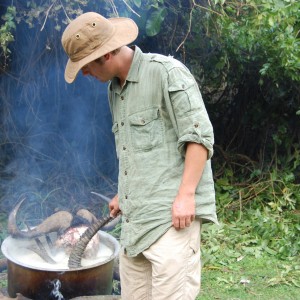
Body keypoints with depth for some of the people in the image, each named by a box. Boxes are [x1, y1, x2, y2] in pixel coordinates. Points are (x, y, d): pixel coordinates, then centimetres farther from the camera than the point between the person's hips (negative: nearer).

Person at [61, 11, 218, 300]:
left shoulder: (166, 72, -8)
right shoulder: (114, 89, 17)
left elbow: (199, 135, -14)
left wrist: (186, 194, -20)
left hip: (172, 215, -8)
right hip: (135, 219, 8)